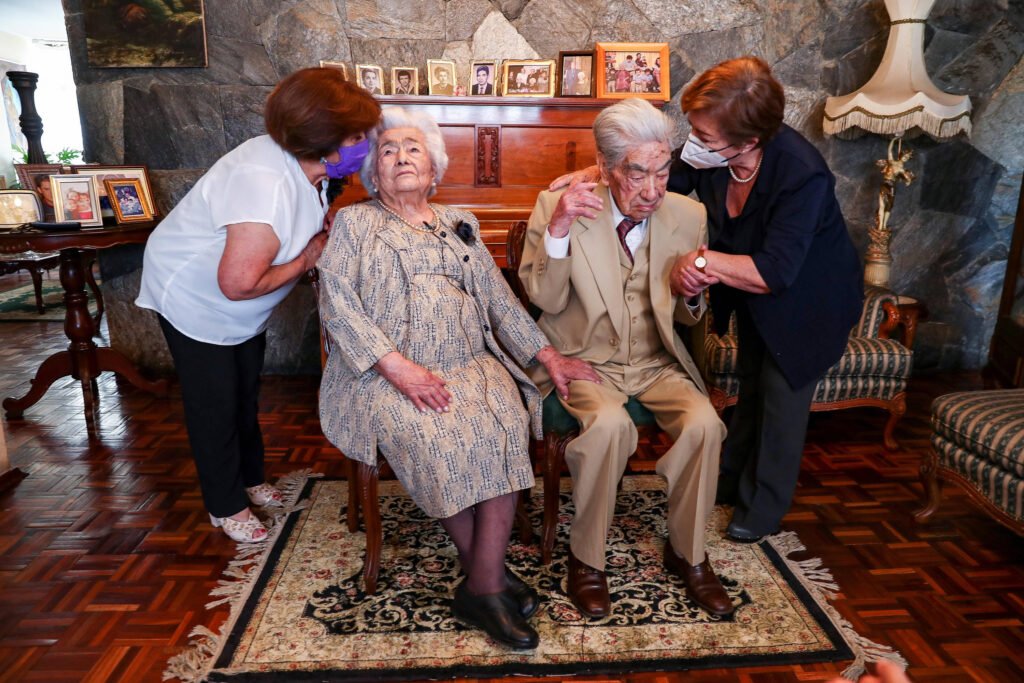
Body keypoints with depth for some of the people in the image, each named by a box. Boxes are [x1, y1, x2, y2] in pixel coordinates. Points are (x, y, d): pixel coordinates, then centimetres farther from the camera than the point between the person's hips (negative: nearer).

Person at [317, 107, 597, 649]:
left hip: (470, 363, 3)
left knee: (505, 428, -27)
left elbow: (500, 299, 17)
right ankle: (491, 573, -11)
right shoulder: (354, 223, 12)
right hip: (387, 372, -2)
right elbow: (336, 303, -3)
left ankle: (482, 585, -19)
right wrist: (398, 366, -16)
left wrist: (548, 355, 3)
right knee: (441, 437, -31)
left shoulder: (458, 226, 22)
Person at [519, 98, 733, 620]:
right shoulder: (558, 205, -9)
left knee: (704, 423, -22)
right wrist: (557, 229, -26)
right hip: (584, 360, -3)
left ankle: (687, 553, 4)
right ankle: (586, 557, -7)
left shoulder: (688, 215, 0)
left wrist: (693, 296, -15)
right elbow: (546, 300, -12)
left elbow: (687, 318, 9)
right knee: (610, 424, -32)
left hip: (657, 362, 3)